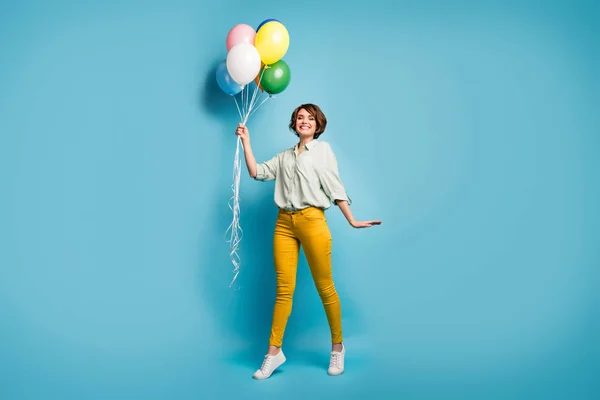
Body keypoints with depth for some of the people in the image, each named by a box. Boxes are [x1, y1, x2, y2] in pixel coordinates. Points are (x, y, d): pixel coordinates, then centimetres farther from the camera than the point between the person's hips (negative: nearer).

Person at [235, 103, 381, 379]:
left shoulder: (322, 149, 10)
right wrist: (246, 142, 14)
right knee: (283, 289, 1)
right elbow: (257, 172, 13)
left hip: (312, 220, -3)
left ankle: (337, 348, 14)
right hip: (284, 223, 3)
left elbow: (335, 186, 4)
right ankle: (274, 352, 5)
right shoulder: (284, 157, 21)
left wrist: (352, 221, -3)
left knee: (324, 286, 0)